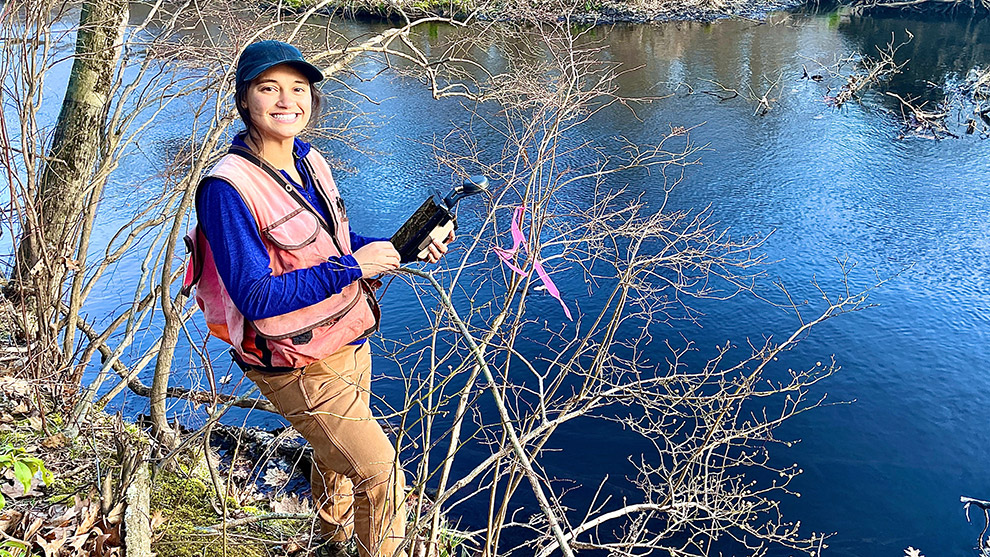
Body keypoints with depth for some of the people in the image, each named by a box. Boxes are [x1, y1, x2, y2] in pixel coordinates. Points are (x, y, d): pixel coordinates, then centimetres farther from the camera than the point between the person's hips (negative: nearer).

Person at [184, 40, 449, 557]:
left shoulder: (311, 162, 2)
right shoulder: (227, 189, -23)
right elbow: (256, 298, -25)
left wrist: (401, 248, -1)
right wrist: (351, 268, -26)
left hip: (348, 343, 8)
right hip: (300, 365, -8)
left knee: (336, 458, 28)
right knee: (382, 478, -5)